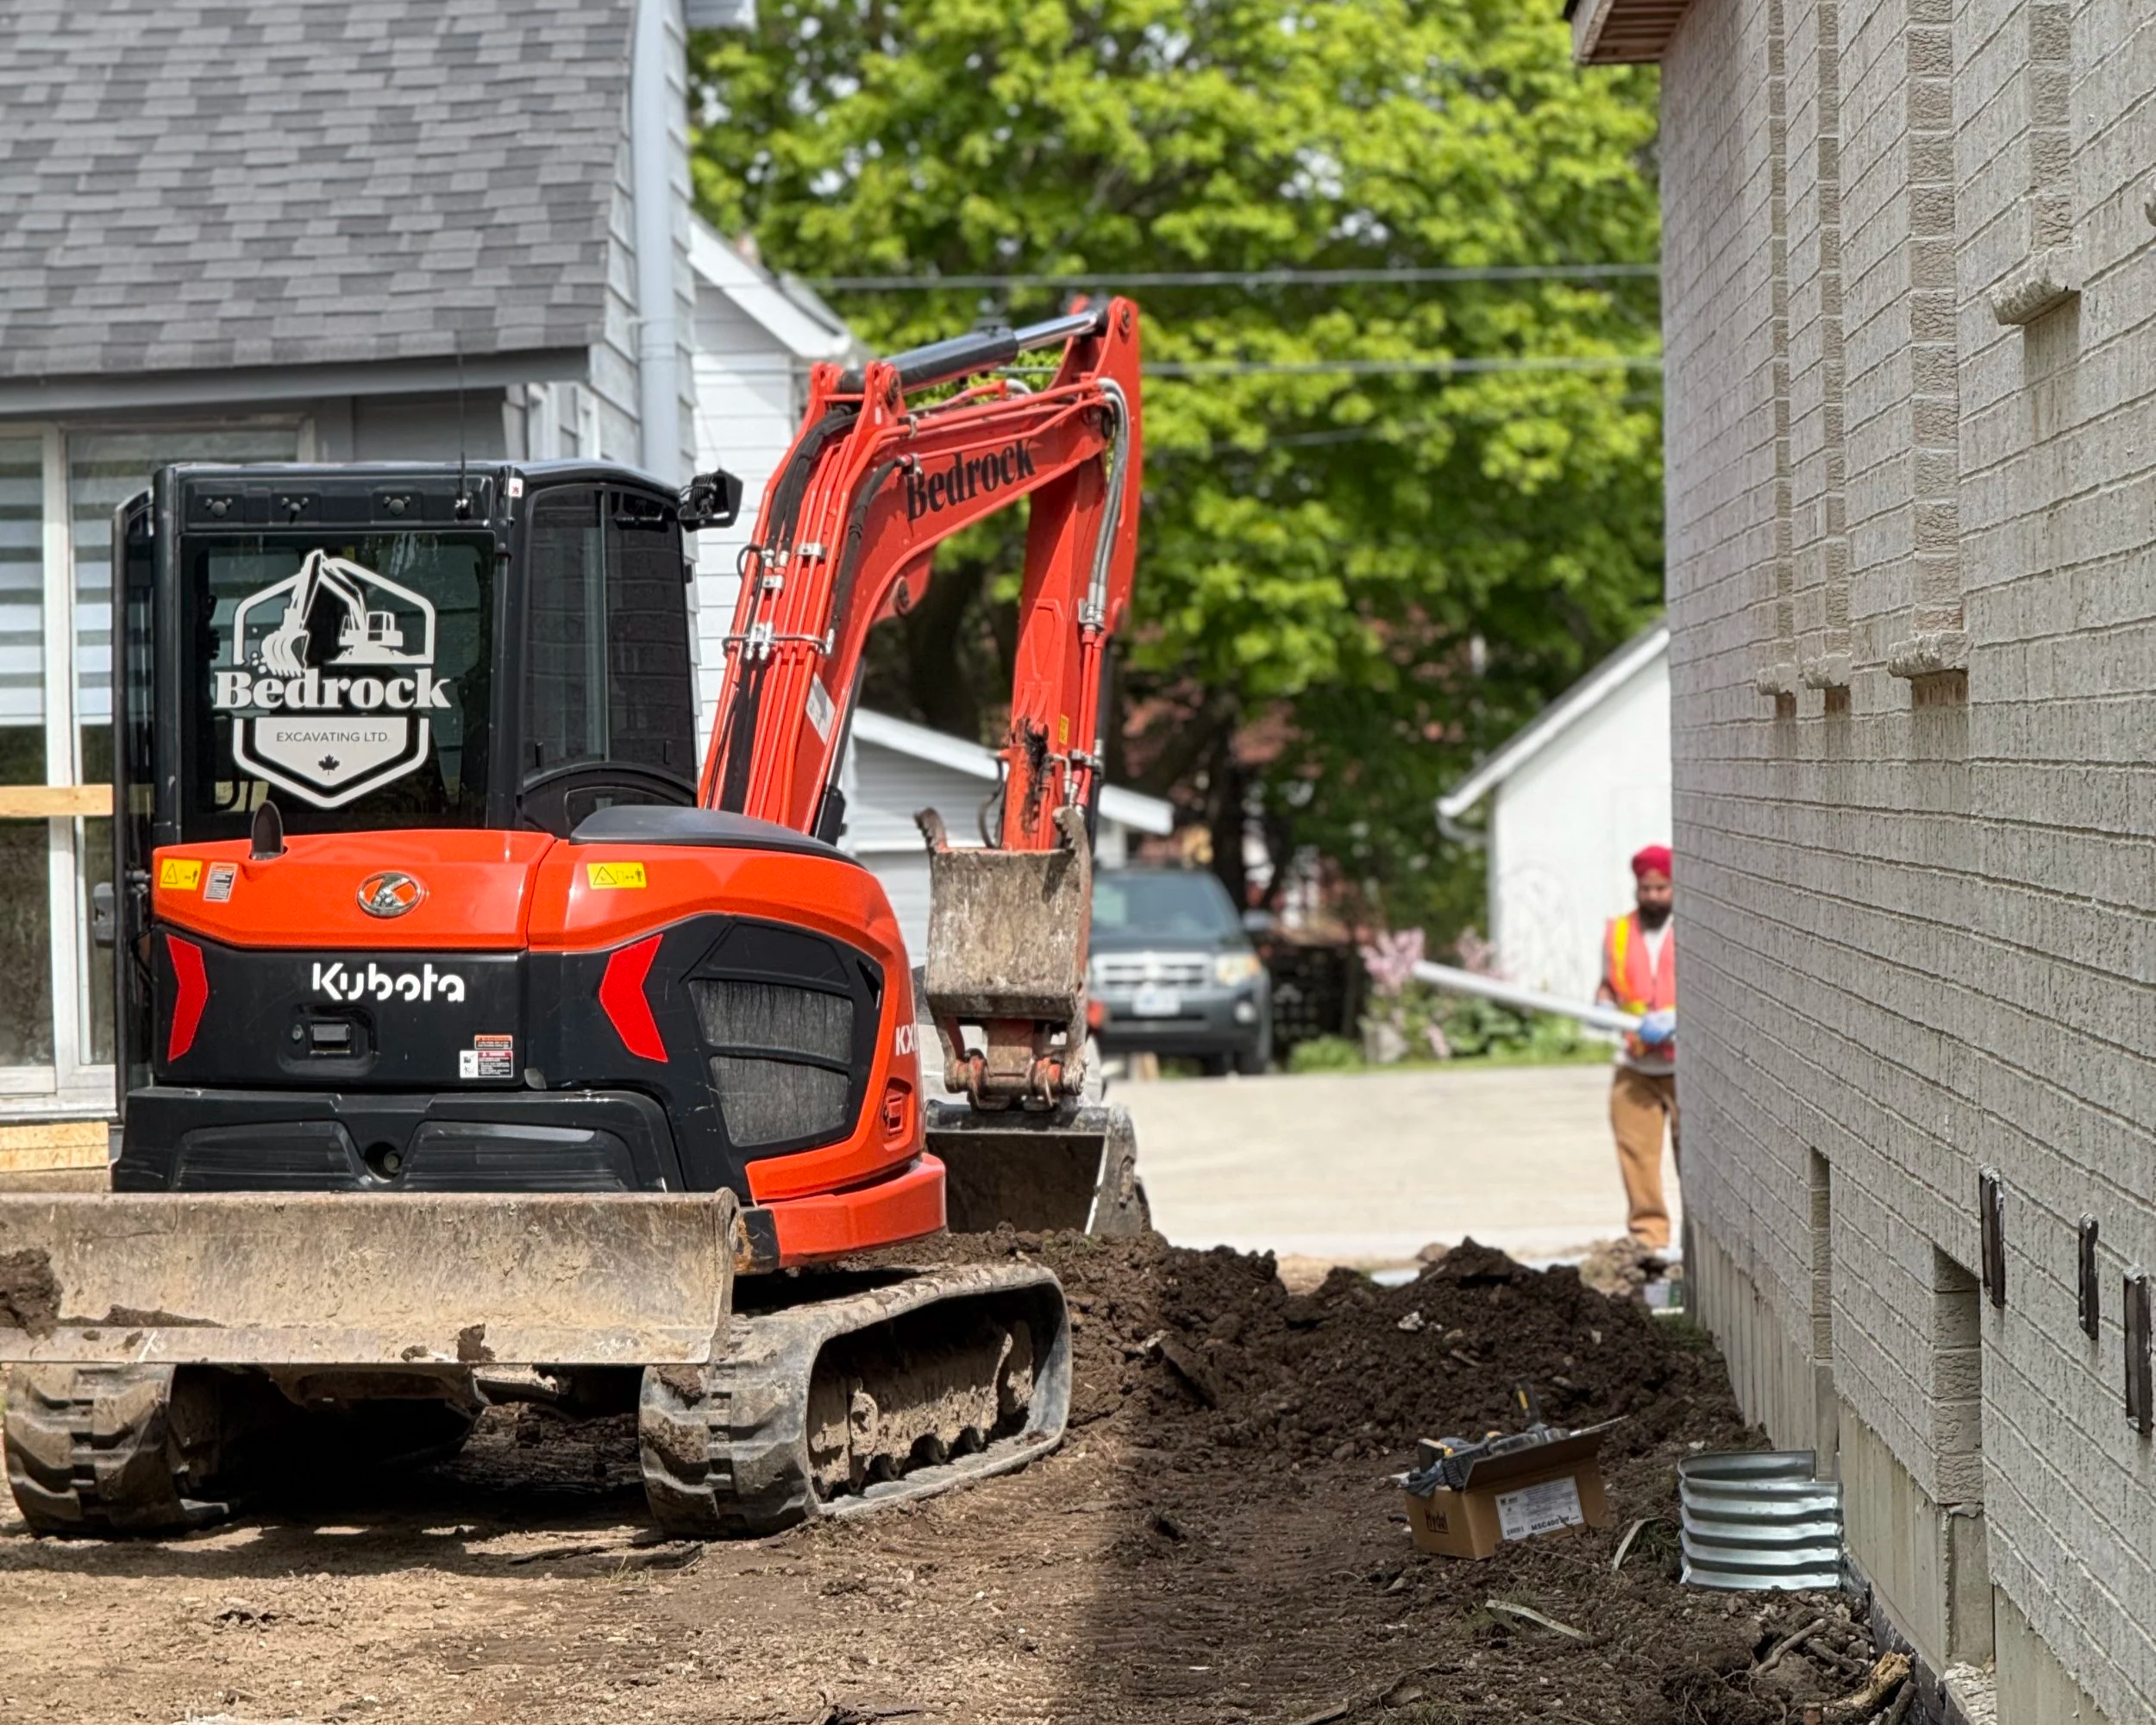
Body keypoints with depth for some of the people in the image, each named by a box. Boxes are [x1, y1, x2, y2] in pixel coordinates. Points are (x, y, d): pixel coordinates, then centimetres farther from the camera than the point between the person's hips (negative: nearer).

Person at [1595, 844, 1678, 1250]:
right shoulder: (1618, 933, 11)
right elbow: (1608, 984, 20)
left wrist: (1673, 1019, -22)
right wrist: (1604, 1007, -3)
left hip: (1686, 1063, -3)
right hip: (1635, 1067, 3)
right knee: (1636, 1152, -3)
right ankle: (1648, 1234, 4)